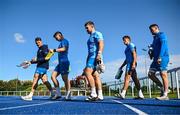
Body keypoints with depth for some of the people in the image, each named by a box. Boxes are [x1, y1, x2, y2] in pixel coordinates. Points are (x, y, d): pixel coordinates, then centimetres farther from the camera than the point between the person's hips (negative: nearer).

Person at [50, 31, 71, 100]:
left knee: (65, 78, -8)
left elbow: (63, 49, -20)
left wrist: (54, 50, -22)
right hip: (60, 63, 9)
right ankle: (58, 93, 1)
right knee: (53, 76, 2)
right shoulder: (61, 43, 23)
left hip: (64, 62, -9)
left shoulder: (64, 41, -3)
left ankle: (68, 95, -3)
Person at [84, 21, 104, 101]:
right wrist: (87, 60, 26)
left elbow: (101, 43, -15)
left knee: (87, 72, -20)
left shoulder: (97, 34, 1)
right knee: (95, 75, 2)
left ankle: (93, 93, -19)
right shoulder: (90, 37, 28)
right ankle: (100, 95, 1)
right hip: (91, 57, 9)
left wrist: (99, 54, -28)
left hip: (95, 56, -9)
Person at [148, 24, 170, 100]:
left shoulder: (161, 35, 0)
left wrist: (160, 57, -23)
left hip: (162, 58, -9)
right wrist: (151, 52, 9)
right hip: (156, 59, 9)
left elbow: (163, 45, -14)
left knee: (163, 74, -11)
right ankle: (162, 88, 10)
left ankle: (165, 95, -11)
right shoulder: (155, 38, 26)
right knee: (150, 74, 2)